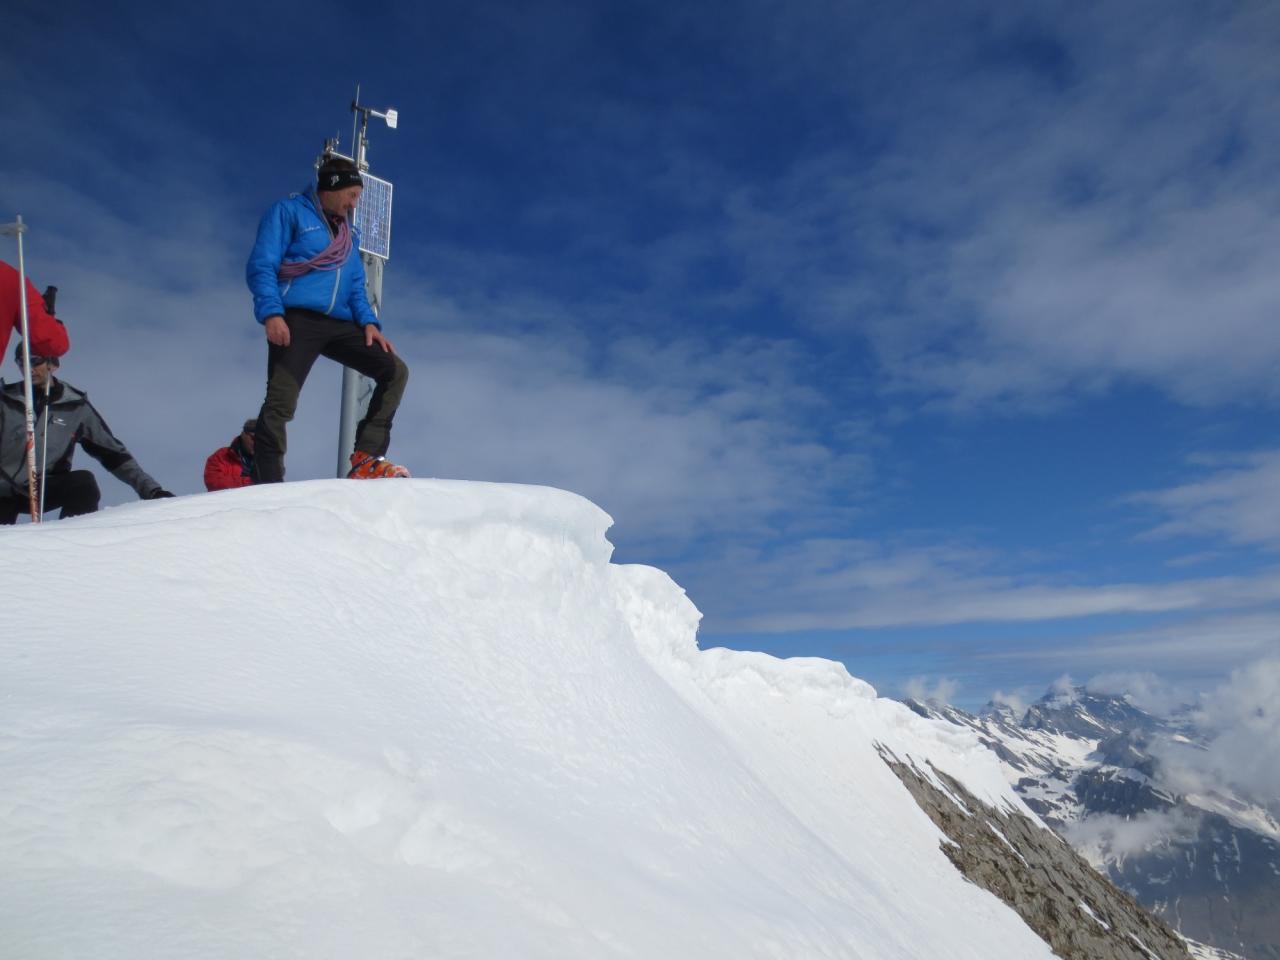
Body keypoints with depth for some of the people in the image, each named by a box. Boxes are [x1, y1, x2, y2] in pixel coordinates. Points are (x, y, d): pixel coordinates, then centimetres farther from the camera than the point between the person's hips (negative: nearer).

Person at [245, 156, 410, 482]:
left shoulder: (349, 235, 26)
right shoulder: (289, 211, 7)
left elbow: (356, 287, 22)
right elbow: (261, 266, -3)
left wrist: (368, 322, 2)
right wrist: (271, 312, -19)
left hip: (339, 325, 6)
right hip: (296, 321, -6)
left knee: (396, 371, -6)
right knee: (280, 403, -14)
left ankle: (366, 458, -9)